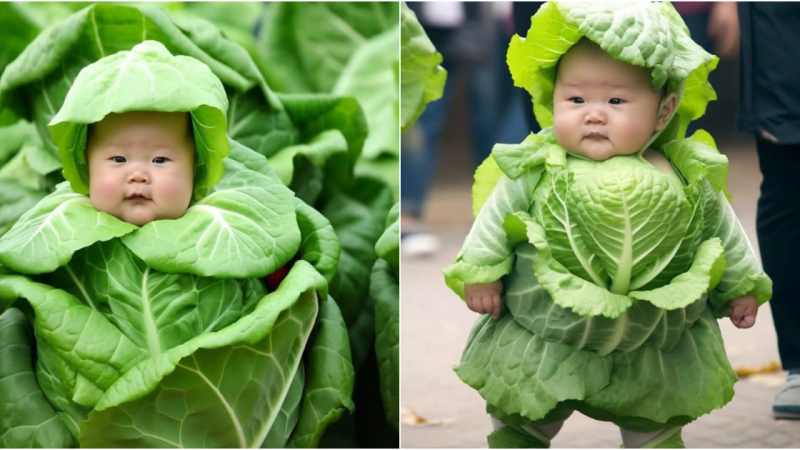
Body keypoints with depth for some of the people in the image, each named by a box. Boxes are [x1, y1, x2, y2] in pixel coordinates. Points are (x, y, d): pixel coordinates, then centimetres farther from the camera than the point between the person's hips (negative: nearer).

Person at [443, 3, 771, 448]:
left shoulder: (688, 176, -10)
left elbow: (721, 227, 4)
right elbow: (497, 215, -1)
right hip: (545, 332, -1)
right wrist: (481, 269, -3)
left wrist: (743, 284, 10)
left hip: (656, 342, 1)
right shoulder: (536, 168, -14)